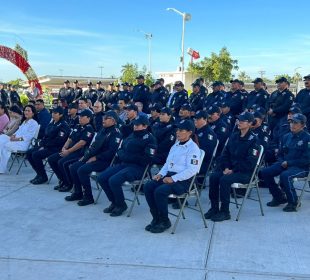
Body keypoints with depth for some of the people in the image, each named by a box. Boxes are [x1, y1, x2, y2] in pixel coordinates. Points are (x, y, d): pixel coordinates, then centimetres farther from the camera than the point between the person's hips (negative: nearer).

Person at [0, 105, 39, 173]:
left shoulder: (34, 123, -3)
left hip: (23, 143, -8)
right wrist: (13, 135, -1)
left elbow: (28, 136, -13)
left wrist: (17, 139, -19)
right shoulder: (24, 122, 25)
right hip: (16, 140, 8)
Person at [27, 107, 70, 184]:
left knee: (36, 154, -23)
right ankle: (39, 174, 9)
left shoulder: (63, 125, -12)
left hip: (55, 148, -9)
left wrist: (45, 146, -17)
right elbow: (45, 135, 18)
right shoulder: (51, 123, 15)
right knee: (29, 153, -1)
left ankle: (43, 177, -8)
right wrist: (41, 144, -1)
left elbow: (58, 140, -20)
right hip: (46, 146, 9)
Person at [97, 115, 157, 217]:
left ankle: (121, 205, -3)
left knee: (113, 181, -27)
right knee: (102, 178, -6)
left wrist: (129, 157, -13)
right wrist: (120, 154, -1)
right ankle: (114, 202, 10)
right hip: (123, 164, 8)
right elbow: (121, 149, 24)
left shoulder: (149, 138, -5)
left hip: (138, 167, -8)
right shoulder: (131, 136, 19)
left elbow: (147, 159, -15)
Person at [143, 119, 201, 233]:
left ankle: (164, 221, -9)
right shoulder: (175, 146, 17)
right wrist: (161, 174, 3)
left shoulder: (193, 148, -9)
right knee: (148, 187, -12)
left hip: (183, 181, -8)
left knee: (160, 191, -29)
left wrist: (173, 178, -22)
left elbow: (192, 170, -19)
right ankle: (156, 218, -2)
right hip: (169, 175, 8)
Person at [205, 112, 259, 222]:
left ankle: (225, 212, -18)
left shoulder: (253, 140, -10)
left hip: (245, 172, -6)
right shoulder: (234, 136, 11)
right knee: (213, 176, -18)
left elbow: (250, 163, -15)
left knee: (225, 179, -30)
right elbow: (225, 154, 14)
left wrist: (233, 170, -16)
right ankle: (214, 208, -8)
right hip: (230, 169, 6)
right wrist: (226, 167, -4)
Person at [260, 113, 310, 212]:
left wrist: (288, 163, -16)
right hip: (285, 164, 7)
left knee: (285, 175, -35)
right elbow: (280, 154, 19)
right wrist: (282, 162, -4)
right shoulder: (286, 137, 11)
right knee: (264, 172, -10)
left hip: (301, 167, -7)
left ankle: (293, 202, -14)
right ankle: (279, 197, 7)